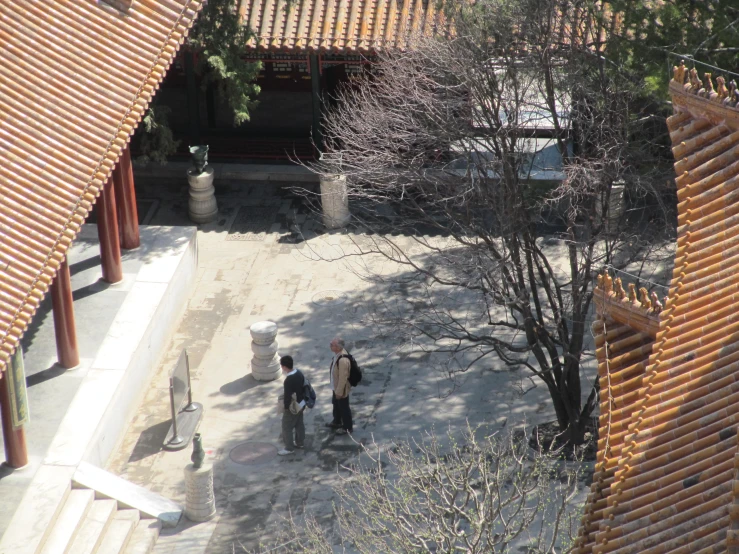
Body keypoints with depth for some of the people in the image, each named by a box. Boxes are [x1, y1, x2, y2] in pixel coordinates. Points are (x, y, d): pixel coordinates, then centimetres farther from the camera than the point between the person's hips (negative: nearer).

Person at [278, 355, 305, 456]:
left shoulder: (288, 380, -33)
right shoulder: (299, 373, -7)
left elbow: (288, 396, -28)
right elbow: (304, 386, 7)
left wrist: (285, 407, -11)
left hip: (292, 407, -8)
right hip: (301, 404, 8)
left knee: (287, 427, 9)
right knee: (299, 424, 25)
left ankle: (289, 448, 21)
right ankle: (300, 442, 42)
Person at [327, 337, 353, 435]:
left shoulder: (343, 360, -38)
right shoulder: (338, 353, -8)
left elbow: (343, 378, -30)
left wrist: (339, 392, -19)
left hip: (342, 388, -9)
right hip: (336, 386, 9)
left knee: (343, 407, 12)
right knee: (336, 405, 29)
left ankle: (347, 427, 33)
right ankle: (337, 422, 51)